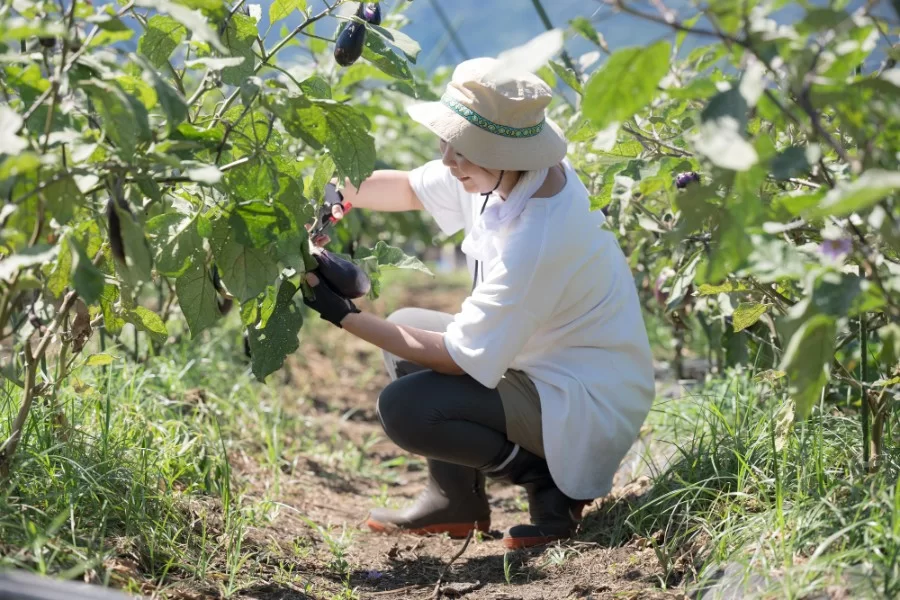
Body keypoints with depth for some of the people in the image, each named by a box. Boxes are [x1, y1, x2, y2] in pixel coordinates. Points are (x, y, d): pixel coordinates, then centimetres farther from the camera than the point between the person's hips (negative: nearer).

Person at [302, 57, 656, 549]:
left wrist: (344, 317, -21)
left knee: (405, 407, -22)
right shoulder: (507, 171, -6)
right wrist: (341, 193, -9)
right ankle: (455, 499, 14)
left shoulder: (538, 241, -32)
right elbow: (411, 189, 12)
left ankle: (550, 481, -5)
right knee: (405, 324, 14)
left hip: (588, 407, -10)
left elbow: (462, 358, -25)